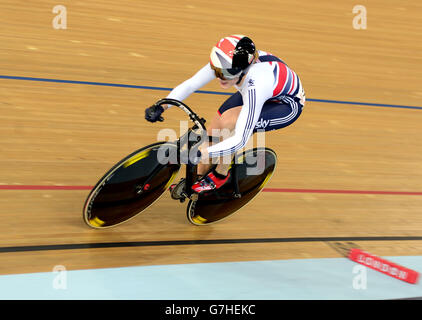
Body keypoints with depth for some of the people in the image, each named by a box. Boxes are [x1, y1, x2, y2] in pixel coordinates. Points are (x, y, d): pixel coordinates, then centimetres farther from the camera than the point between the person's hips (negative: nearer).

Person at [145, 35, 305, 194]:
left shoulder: (256, 85, -43)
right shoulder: (225, 64, -28)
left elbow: (240, 140, -42)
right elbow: (189, 85, -17)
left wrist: (199, 154, -48)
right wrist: (160, 107, -30)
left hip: (288, 104, -6)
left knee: (228, 122, -29)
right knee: (213, 131, -4)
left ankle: (221, 175, -4)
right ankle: (198, 178, 22)